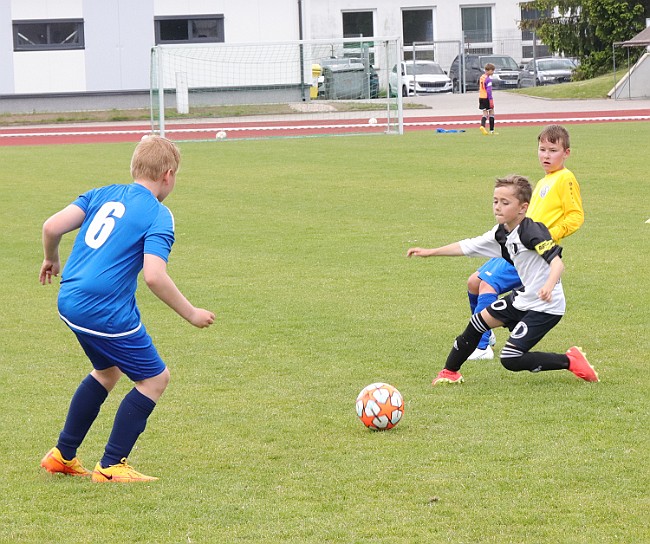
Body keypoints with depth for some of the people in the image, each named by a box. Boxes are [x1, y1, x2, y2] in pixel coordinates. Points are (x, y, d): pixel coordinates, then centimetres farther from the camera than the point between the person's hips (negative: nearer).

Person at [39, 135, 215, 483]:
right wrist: (191, 314, -9)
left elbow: (52, 227, 2)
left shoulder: (102, 194, 10)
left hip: (69, 303, 8)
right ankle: (111, 467, 9)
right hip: (106, 312, -8)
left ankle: (62, 455, 33)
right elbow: (154, 276, -21)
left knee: (108, 371, 29)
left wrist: (51, 259, 23)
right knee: (155, 378, 8)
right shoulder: (158, 216, -9)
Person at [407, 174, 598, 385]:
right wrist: (430, 252, 17)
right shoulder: (500, 234, 5)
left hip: (546, 307, -9)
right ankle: (449, 372, 33)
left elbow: (556, 261, -32)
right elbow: (467, 247, 15)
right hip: (523, 297, 9)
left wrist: (549, 285, -52)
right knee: (479, 321, 15)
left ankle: (570, 361, -2)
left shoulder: (532, 231, -22)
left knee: (510, 359, -13)